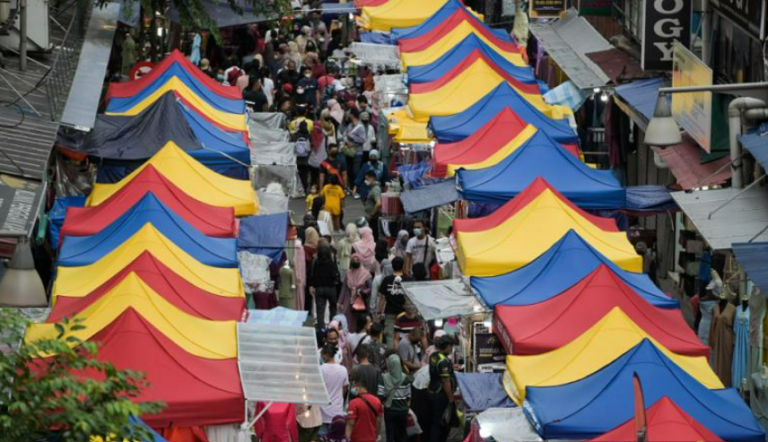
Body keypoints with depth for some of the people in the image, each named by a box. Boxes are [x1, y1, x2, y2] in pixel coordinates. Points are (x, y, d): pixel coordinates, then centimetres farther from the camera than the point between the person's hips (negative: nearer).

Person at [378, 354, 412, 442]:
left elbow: (381, 396, -10)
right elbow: (408, 396, -4)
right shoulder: (405, 378, -7)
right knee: (402, 435, 11)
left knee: (390, 435, 5)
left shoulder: (384, 378, -9)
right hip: (402, 410, 1)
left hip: (389, 410, -1)